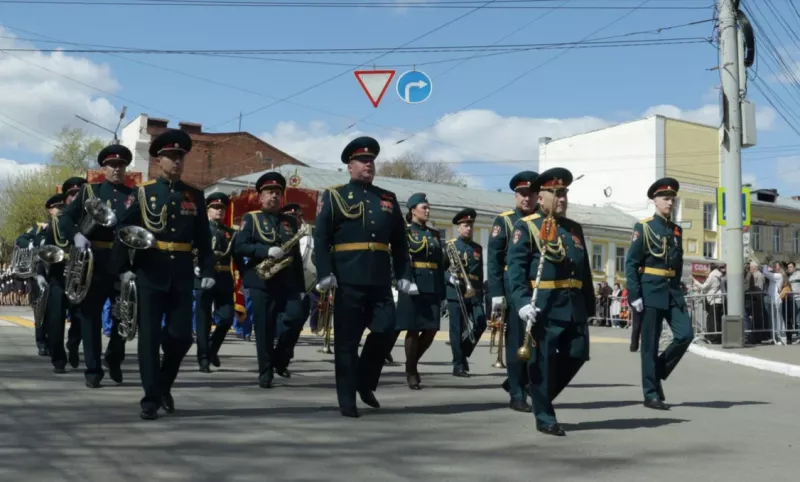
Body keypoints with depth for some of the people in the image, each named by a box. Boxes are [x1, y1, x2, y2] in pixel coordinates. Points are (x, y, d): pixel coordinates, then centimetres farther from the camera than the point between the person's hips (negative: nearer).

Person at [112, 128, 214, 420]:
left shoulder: (194, 195, 9)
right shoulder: (143, 192, 2)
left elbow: (203, 238, 9)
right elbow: (122, 230, 1)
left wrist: (207, 271, 1)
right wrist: (123, 267, -7)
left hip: (182, 276, 2)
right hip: (150, 274, -2)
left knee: (181, 336, 2)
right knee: (149, 337, -1)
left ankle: (164, 385, 26)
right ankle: (151, 398, 6)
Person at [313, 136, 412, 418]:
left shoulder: (388, 199, 17)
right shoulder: (334, 197, 6)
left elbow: (399, 242, 17)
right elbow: (321, 238, -3)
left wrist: (403, 274, 9)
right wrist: (325, 273, -14)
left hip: (380, 281, 4)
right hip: (348, 281, -3)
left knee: (385, 332, -2)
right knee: (347, 340, 1)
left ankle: (365, 383, 21)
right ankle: (347, 400, 9)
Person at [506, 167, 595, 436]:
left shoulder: (575, 228, 18)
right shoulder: (526, 226, -2)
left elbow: (585, 270, 20)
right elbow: (515, 268, -11)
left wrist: (590, 306, 17)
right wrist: (522, 302, -23)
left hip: (574, 306, 6)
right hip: (543, 306, -6)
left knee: (577, 355, 6)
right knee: (543, 360, -2)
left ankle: (541, 395, 27)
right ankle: (544, 417, 9)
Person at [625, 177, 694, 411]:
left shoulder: (677, 230, 13)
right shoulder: (643, 227, -5)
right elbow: (631, 263, -9)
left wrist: (677, 289, 14)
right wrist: (634, 295, -15)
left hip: (673, 290, 6)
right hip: (651, 291, -6)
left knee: (685, 334, -5)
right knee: (650, 344, -1)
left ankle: (658, 373, 15)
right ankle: (651, 394, 6)